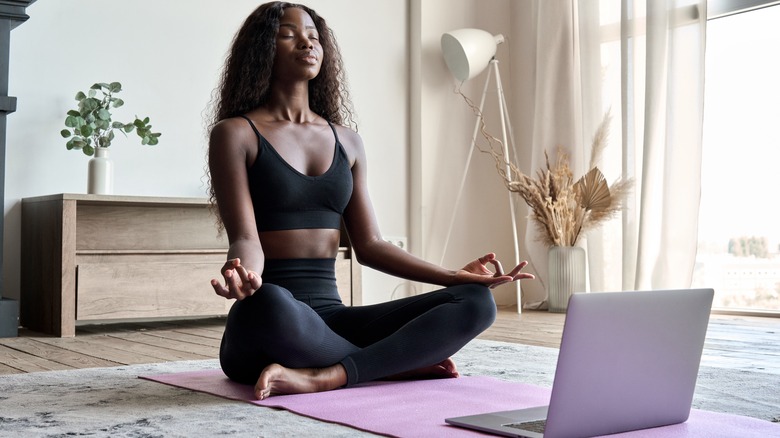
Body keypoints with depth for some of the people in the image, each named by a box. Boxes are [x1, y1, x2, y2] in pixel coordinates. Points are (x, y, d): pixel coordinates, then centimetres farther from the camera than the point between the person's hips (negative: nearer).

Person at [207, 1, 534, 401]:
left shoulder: (346, 141, 15)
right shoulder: (235, 134, 1)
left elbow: (369, 246, 13)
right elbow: (245, 238, -10)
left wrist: (456, 276, 3)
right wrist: (244, 273, -35)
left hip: (331, 318, 5)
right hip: (267, 321, -5)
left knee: (475, 302, -13)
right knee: (269, 304, -42)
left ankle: (323, 377, -27)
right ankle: (398, 364, -17)